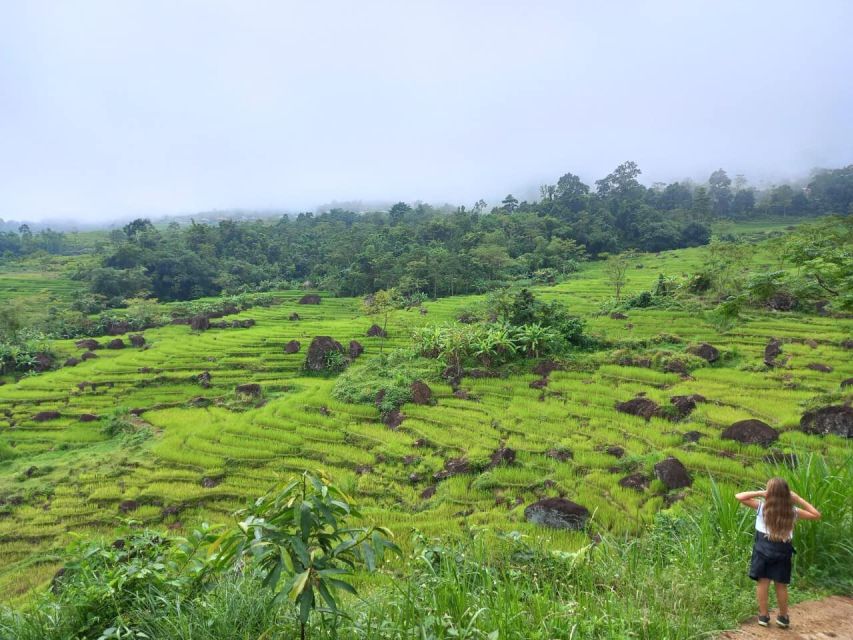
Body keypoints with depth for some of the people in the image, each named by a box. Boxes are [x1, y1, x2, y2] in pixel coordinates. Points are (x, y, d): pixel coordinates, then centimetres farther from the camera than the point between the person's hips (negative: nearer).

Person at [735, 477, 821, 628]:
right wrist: (798, 499, 3)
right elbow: (816, 515, 6)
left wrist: (760, 493, -5)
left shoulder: (762, 506, -10)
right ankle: (783, 617, 26)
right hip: (782, 551, 1)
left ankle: (763, 615, 18)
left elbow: (738, 496, -6)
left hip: (763, 548, -1)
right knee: (781, 585, 13)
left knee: (762, 582, 9)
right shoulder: (792, 511, -6)